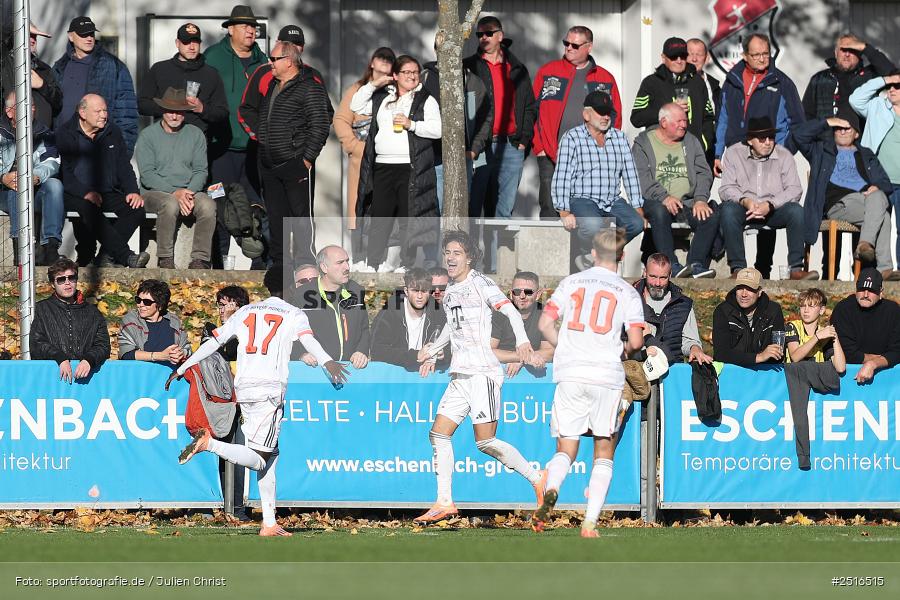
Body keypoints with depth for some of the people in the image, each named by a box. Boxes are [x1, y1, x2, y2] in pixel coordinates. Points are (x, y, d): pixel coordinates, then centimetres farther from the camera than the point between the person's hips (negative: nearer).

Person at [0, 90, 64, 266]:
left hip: (35, 192, 2)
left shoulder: (43, 134, 13)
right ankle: (20, 246, -50)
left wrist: (37, 176, -30)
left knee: (54, 184, -28)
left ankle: (50, 244, -43)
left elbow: (51, 162, -6)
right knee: (17, 185, -35)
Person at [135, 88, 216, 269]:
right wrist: (175, 192, -18)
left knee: (208, 205, -29)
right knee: (170, 205, -37)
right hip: (156, 191, -3)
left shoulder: (195, 135, 13)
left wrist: (189, 192, -13)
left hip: (190, 190, 3)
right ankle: (165, 259, -27)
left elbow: (201, 171, 8)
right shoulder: (148, 136, 3)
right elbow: (147, 174, -6)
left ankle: (201, 259, -27)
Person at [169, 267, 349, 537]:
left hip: (243, 389, 6)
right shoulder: (293, 314, 6)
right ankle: (209, 443, -30)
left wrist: (182, 369, 28)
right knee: (259, 460, -8)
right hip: (271, 388, -6)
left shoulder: (245, 312, 20)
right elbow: (307, 338, -15)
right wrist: (327, 361, -33)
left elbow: (212, 342, 21)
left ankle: (269, 524, 8)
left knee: (270, 455, 13)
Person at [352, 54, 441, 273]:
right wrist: (373, 85, 9)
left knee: (409, 218, -5)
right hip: (382, 167, 4)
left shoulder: (426, 100, 3)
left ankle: (408, 263, 0)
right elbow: (356, 106, 19)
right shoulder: (382, 99, 18)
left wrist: (412, 125, -17)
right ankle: (373, 262, 7)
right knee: (379, 217, 3)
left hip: (410, 168, -4)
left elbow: (437, 130, -6)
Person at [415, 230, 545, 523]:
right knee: (438, 434, 0)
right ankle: (444, 502, 4)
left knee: (485, 442, -11)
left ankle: (537, 479, 4)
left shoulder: (480, 284, -6)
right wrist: (434, 348, 24)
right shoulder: (450, 292, 17)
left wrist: (522, 340, -34)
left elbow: (511, 311, -17)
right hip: (459, 375, 8)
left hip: (483, 372, -8)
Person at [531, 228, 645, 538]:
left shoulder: (571, 282, 8)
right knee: (604, 452, 11)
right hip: (607, 375, -1)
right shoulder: (627, 292, 4)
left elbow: (545, 323, 3)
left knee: (565, 450, 7)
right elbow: (636, 340, -5)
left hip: (570, 373, 1)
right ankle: (590, 523, 0)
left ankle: (551, 490, -26)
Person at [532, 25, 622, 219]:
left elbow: (614, 117, 12)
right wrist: (539, 147, -3)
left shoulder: (605, 79, 11)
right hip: (551, 157, -1)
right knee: (550, 209, -6)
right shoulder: (547, 72, 7)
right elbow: (533, 111, 6)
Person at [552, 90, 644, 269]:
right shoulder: (572, 138, -1)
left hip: (613, 201, 5)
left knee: (636, 224, -22)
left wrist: (638, 208, 4)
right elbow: (562, 177, -7)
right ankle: (586, 256, -2)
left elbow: (630, 174, 14)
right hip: (582, 200, -5)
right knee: (593, 226, -35)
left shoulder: (619, 138, 14)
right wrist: (564, 212, -17)